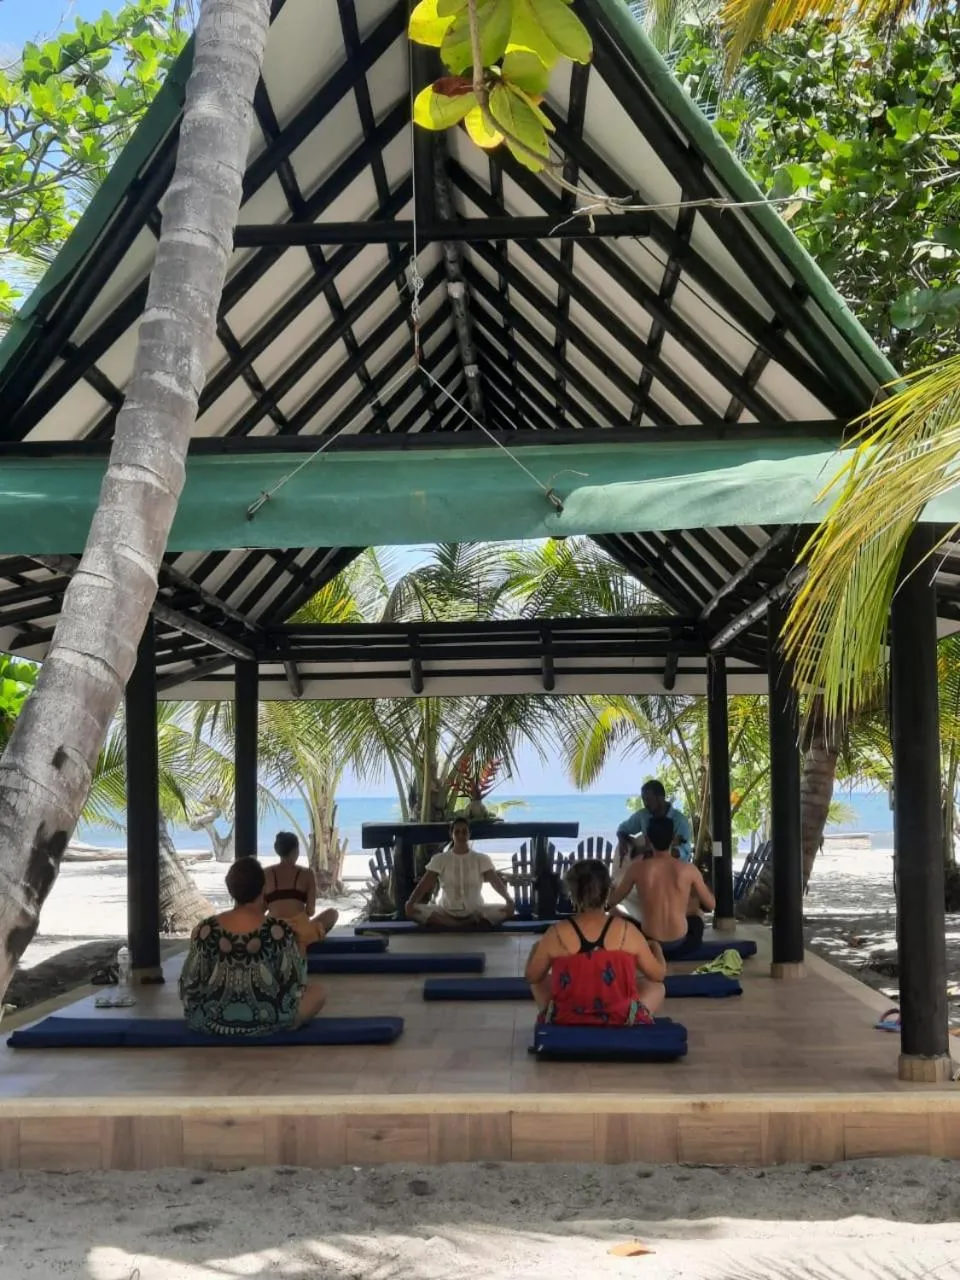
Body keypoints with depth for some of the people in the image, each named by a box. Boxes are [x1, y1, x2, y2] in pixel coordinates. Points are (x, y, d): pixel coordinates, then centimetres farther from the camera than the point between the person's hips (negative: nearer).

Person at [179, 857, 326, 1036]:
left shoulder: (205, 930, -8)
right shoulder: (278, 930, -14)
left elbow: (189, 983, -1)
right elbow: (295, 982, -7)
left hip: (212, 1022, 3)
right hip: (265, 1022, -2)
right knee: (317, 990, 20)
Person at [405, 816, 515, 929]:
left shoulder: (481, 859, 2)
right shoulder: (440, 859, 3)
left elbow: (496, 882, -10)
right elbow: (423, 884, -6)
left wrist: (509, 900, -29)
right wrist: (410, 902, -24)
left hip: (475, 912, 0)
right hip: (446, 912, 1)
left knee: (507, 910, -27)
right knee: (413, 910, -28)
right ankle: (471, 925, -26)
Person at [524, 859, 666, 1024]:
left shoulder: (556, 933, -12)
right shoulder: (627, 931, -11)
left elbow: (532, 977, 2)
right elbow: (658, 975, 2)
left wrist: (536, 949, 23)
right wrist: (656, 948, 23)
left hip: (565, 1021, 1)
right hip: (622, 1021, 0)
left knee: (541, 982, 30)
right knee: (656, 987, 27)